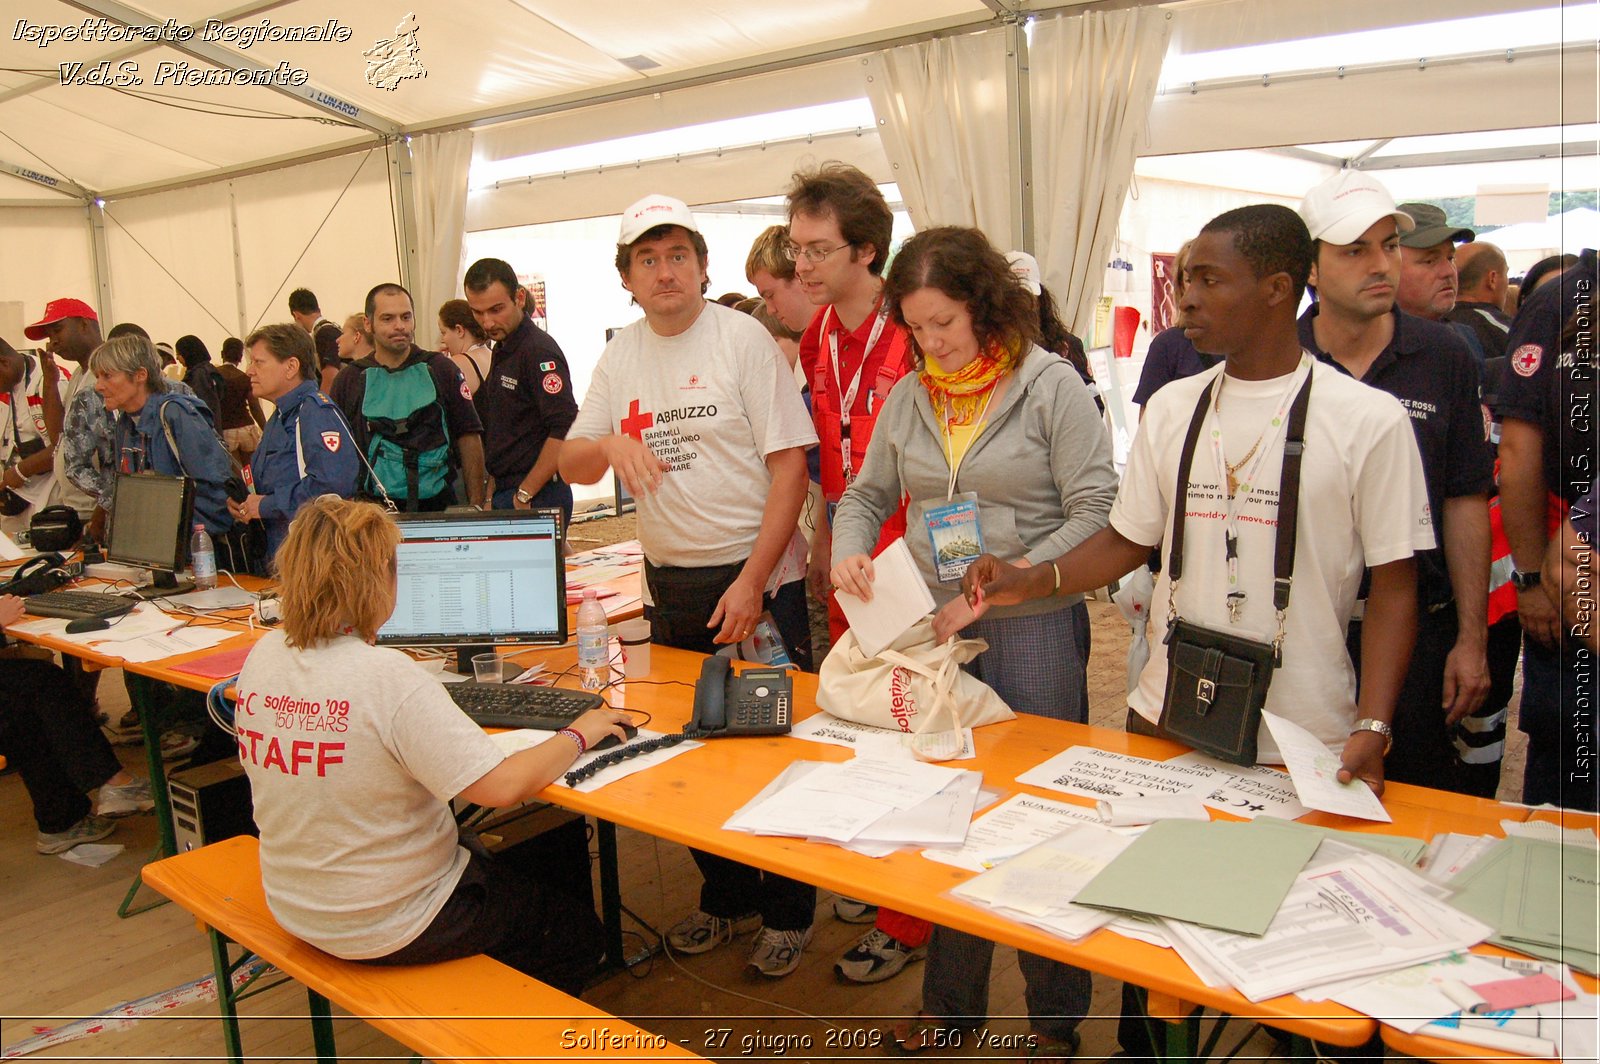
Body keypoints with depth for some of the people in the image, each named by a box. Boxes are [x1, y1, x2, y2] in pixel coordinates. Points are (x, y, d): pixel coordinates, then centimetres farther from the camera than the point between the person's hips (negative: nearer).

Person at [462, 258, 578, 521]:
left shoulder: (539, 350, -14)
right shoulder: (501, 350, 15)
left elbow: (564, 431, -23)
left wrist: (524, 494, -18)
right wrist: (494, 492, 14)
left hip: (538, 498, -9)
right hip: (505, 493, 9)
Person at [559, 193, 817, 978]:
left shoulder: (743, 338, -8)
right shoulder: (621, 358, 8)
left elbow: (791, 463, -12)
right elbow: (572, 466, 7)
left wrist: (752, 582, -17)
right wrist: (610, 443, -17)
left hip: (756, 577, -5)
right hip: (669, 586, 5)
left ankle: (789, 910, 22)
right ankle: (725, 897, 33)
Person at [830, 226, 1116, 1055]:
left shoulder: (1052, 386, -6)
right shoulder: (907, 397, 8)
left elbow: (1097, 515, -11)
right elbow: (867, 495, 16)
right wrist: (849, 552, -6)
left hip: (1031, 632, -4)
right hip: (929, 631, 5)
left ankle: (1057, 1016, 26)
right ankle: (951, 999, 33)